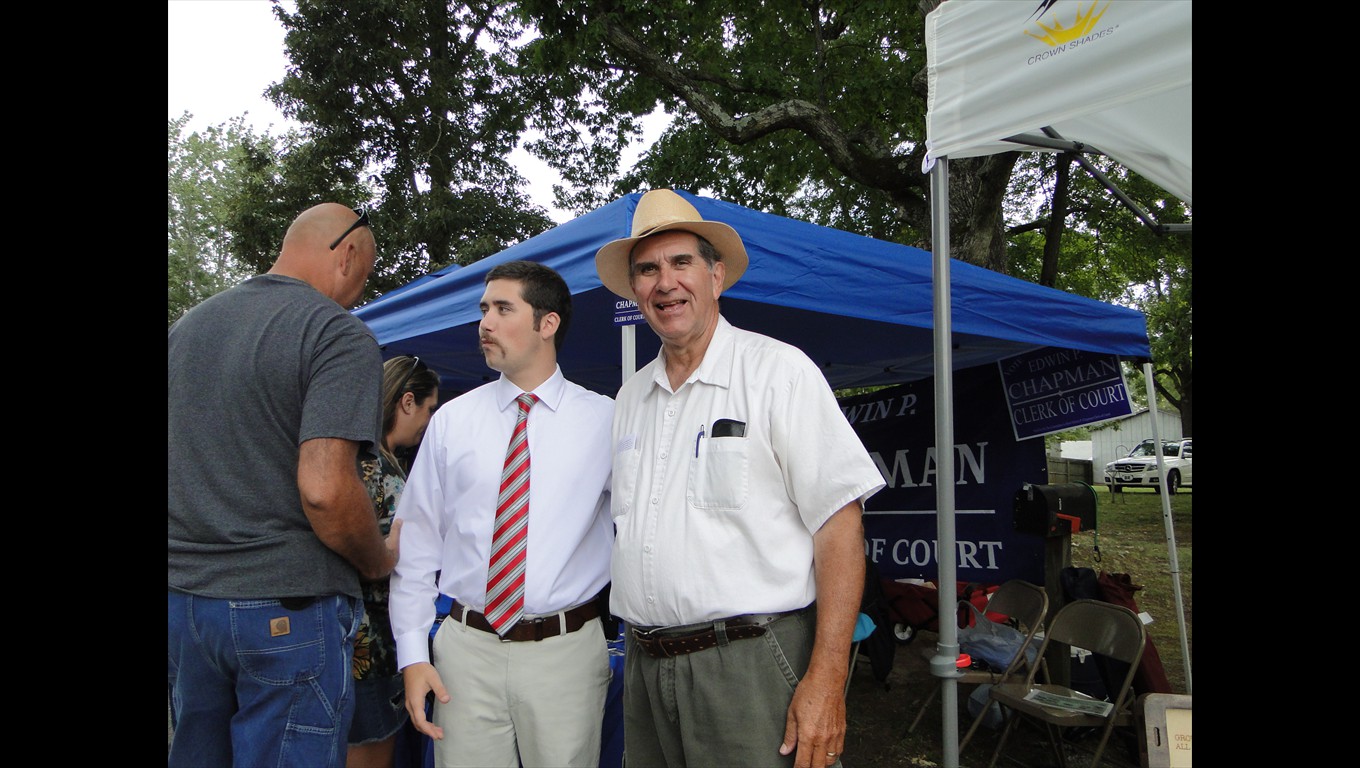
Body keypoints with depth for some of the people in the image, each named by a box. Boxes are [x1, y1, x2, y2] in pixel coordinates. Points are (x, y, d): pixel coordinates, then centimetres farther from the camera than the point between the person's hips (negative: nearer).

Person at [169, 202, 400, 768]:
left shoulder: (186, 325, 11)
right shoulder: (339, 335, -12)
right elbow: (323, 488, -22)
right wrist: (380, 562, -5)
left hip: (183, 596, 7)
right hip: (288, 608, -7)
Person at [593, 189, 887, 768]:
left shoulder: (777, 370, -7)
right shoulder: (629, 397, 12)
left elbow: (839, 523, -13)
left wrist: (826, 677, -19)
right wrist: (639, 645, 10)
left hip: (752, 663, -5)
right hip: (645, 668, 6)